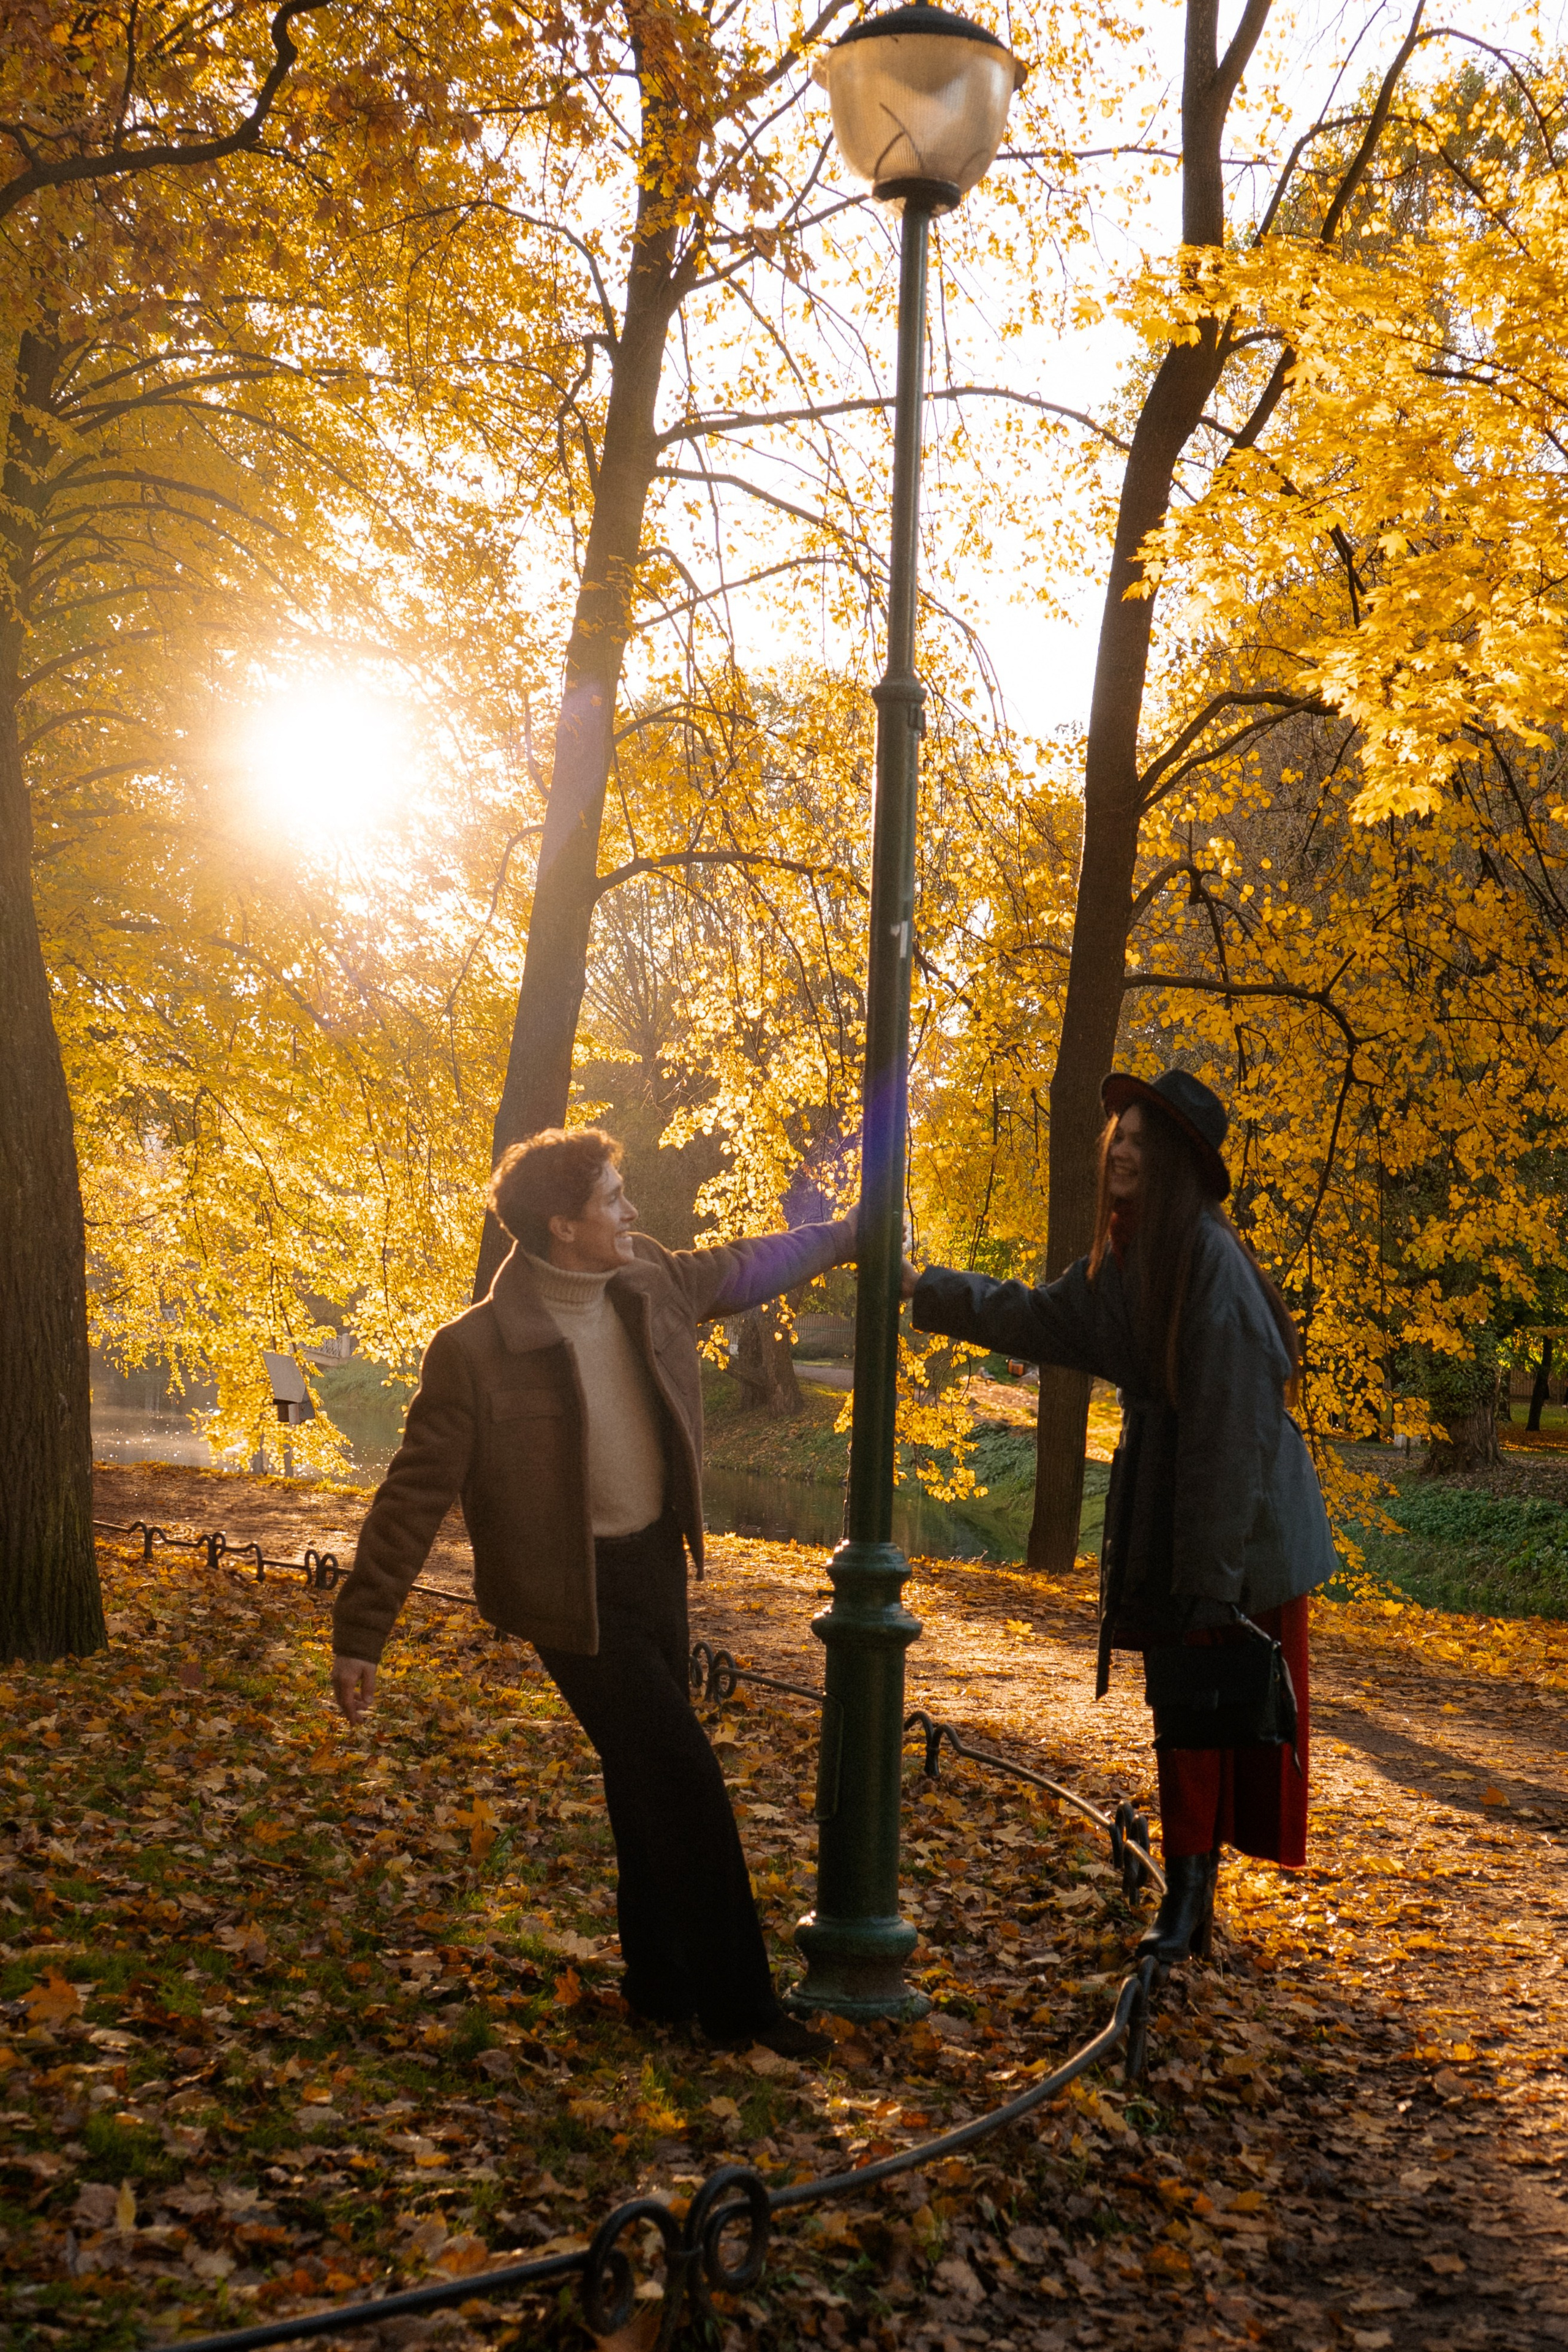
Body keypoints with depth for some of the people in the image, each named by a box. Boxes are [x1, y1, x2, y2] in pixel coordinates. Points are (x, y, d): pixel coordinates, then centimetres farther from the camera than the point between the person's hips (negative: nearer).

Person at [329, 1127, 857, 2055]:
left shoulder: (652, 1286, -2)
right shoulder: (477, 1351, -20)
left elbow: (747, 1266, 19)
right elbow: (416, 1494, -15)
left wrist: (851, 1236, 30)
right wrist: (361, 1635, -13)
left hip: (657, 1563, 7)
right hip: (578, 1592, -7)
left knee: (650, 1780, 17)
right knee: (684, 1782, -5)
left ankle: (664, 1986, 32)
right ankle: (737, 2003, 10)